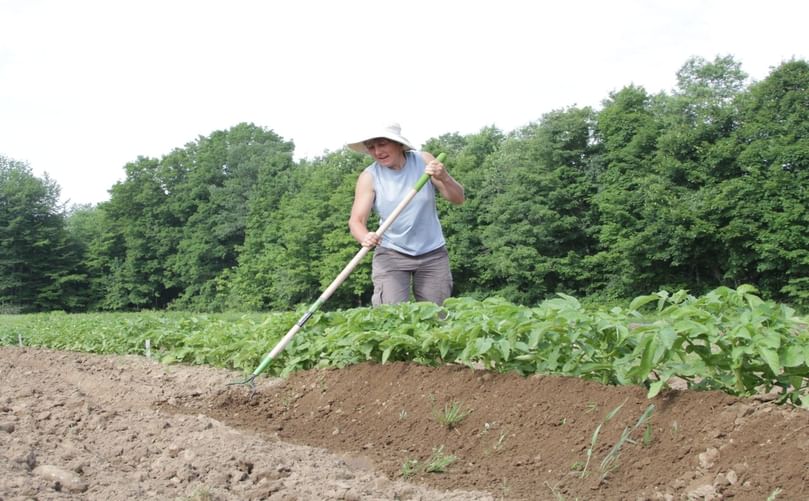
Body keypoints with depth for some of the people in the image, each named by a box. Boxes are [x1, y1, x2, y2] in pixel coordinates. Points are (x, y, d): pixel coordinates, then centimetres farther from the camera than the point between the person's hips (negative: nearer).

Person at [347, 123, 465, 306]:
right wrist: (365, 237, -37)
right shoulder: (369, 177, -8)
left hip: (433, 254, 2)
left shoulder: (423, 160, -5)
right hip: (391, 255, -1)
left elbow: (458, 199, -6)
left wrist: (444, 178, -27)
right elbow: (356, 221, -14)